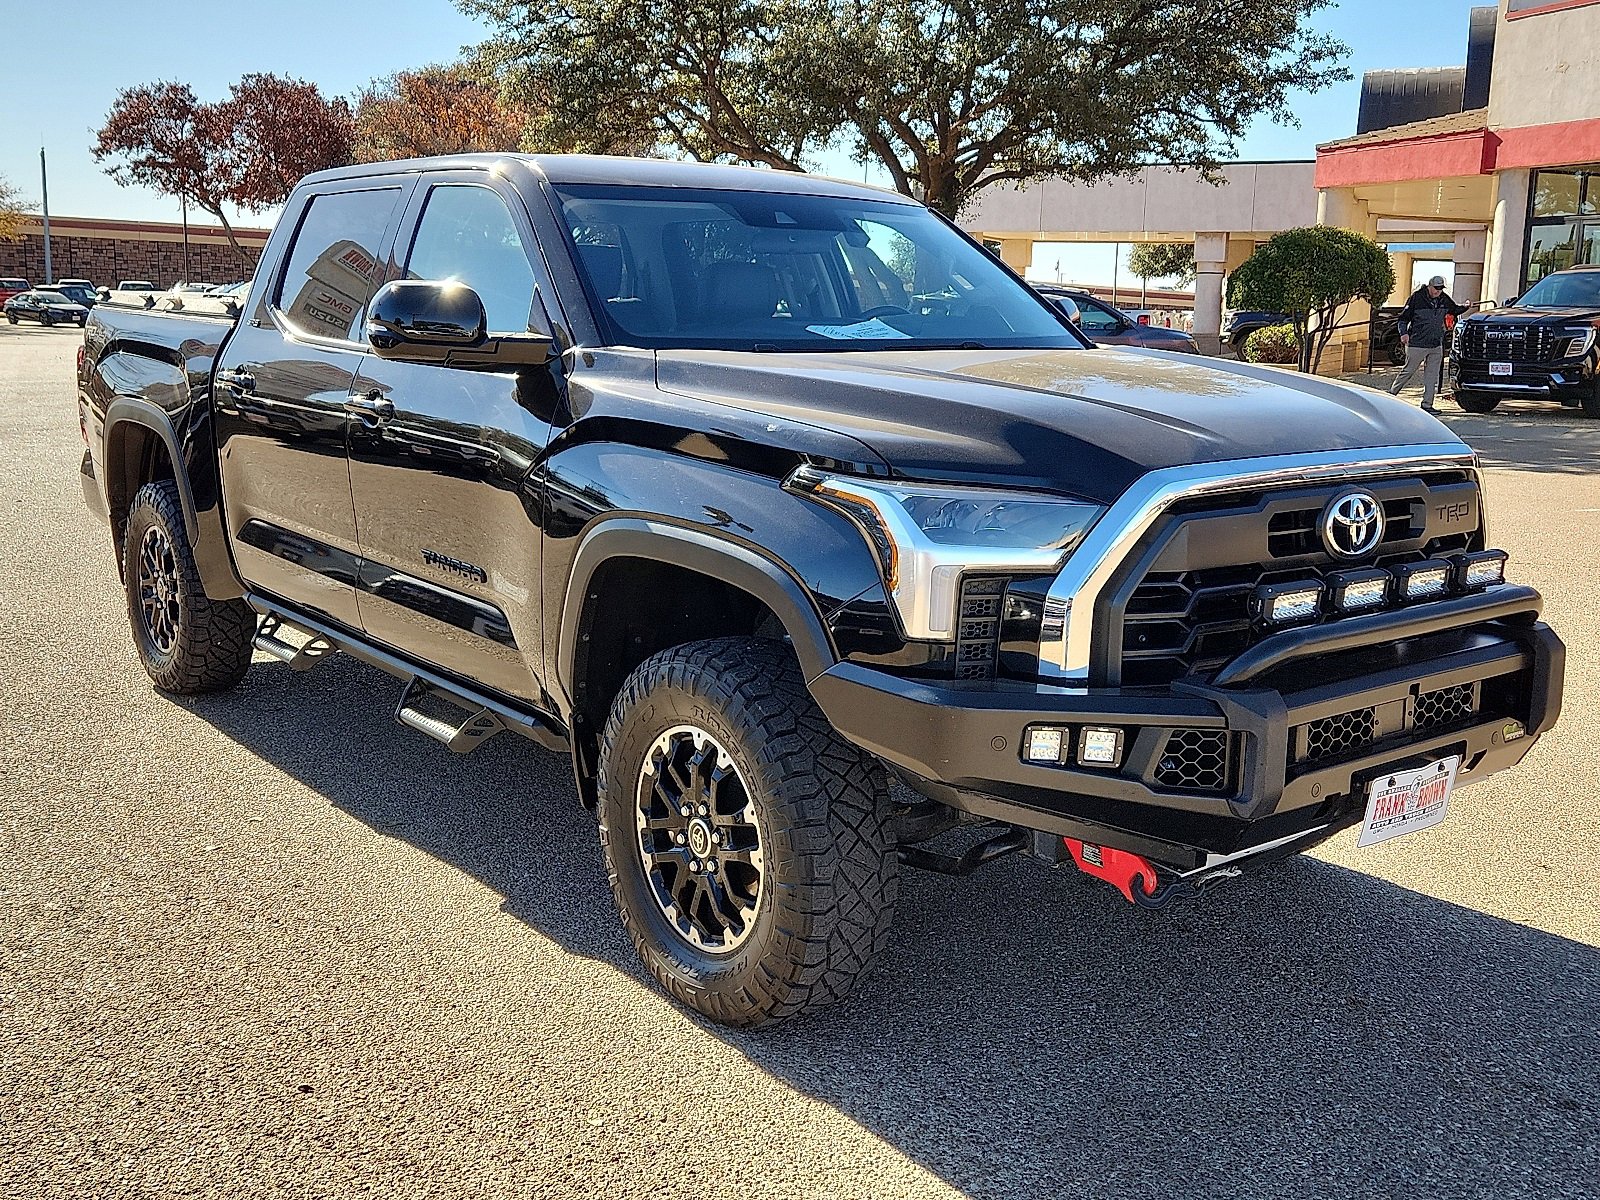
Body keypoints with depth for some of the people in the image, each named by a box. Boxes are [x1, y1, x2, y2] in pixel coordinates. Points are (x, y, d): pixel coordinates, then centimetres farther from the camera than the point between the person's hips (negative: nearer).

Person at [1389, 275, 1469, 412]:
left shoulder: (1444, 299, 7)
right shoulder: (1417, 298, -8)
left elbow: (1455, 310, 26)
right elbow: (1403, 317, -5)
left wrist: (1465, 307, 8)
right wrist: (1403, 333, -18)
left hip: (1437, 345, 5)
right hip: (1417, 343, -5)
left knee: (1432, 376, 4)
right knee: (1408, 371, 2)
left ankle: (1427, 404, 7)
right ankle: (1391, 393, 19)